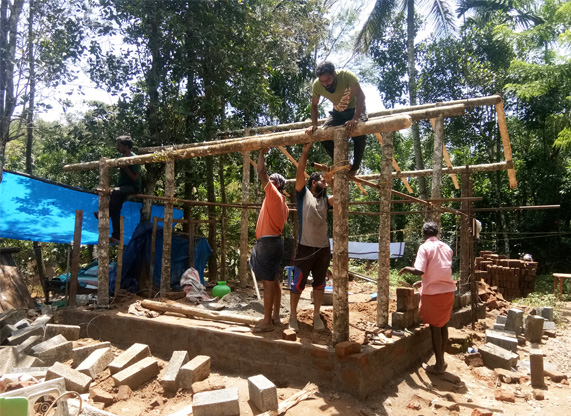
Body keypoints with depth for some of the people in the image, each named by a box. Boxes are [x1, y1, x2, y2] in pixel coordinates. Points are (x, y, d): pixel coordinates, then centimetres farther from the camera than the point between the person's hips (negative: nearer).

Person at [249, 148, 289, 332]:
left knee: (268, 282, -7)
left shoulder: (274, 195, -8)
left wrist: (262, 152, -1)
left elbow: (261, 171, -13)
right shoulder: (283, 203, 18)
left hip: (268, 243, -10)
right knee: (274, 281, 14)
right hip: (275, 242, 10)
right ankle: (275, 316, 23)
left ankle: (267, 322, -2)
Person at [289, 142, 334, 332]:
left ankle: (316, 316, 24)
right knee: (298, 283, 3)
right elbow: (300, 172, -10)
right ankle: (293, 316, 16)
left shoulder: (325, 199, 12)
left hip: (323, 248, 5)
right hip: (305, 248, -5)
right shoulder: (303, 194, 0)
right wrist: (306, 150, -13)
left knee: (319, 284, 12)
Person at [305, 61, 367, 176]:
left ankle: (355, 166, -8)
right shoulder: (317, 85, -20)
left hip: (355, 109, -4)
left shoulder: (346, 75, -31)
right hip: (337, 112, 4)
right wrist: (314, 125, -20)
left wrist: (355, 119, -50)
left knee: (359, 134, -30)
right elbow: (314, 105, -5)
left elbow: (360, 96, -38)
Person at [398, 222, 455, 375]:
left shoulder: (425, 247, -9)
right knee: (443, 326, 17)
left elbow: (419, 271, -21)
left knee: (435, 327, 4)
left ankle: (439, 365, 13)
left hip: (433, 293, -6)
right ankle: (441, 360, 27)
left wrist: (407, 269, -2)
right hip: (448, 290, 6)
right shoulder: (446, 248, 10)